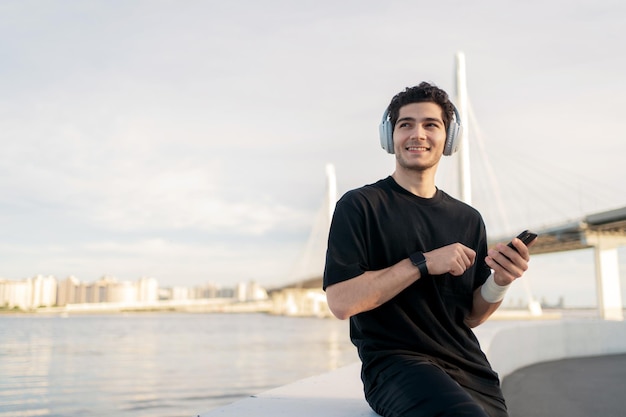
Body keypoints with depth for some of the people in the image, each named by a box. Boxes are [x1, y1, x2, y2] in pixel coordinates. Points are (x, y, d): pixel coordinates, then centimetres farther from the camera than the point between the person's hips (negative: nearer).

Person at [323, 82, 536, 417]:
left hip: (469, 366, 6)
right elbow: (341, 301, -14)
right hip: (396, 363, -5)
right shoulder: (359, 206, -4)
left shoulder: (468, 219, 11)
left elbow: (471, 316, 13)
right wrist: (424, 262, -17)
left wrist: (500, 281, -7)